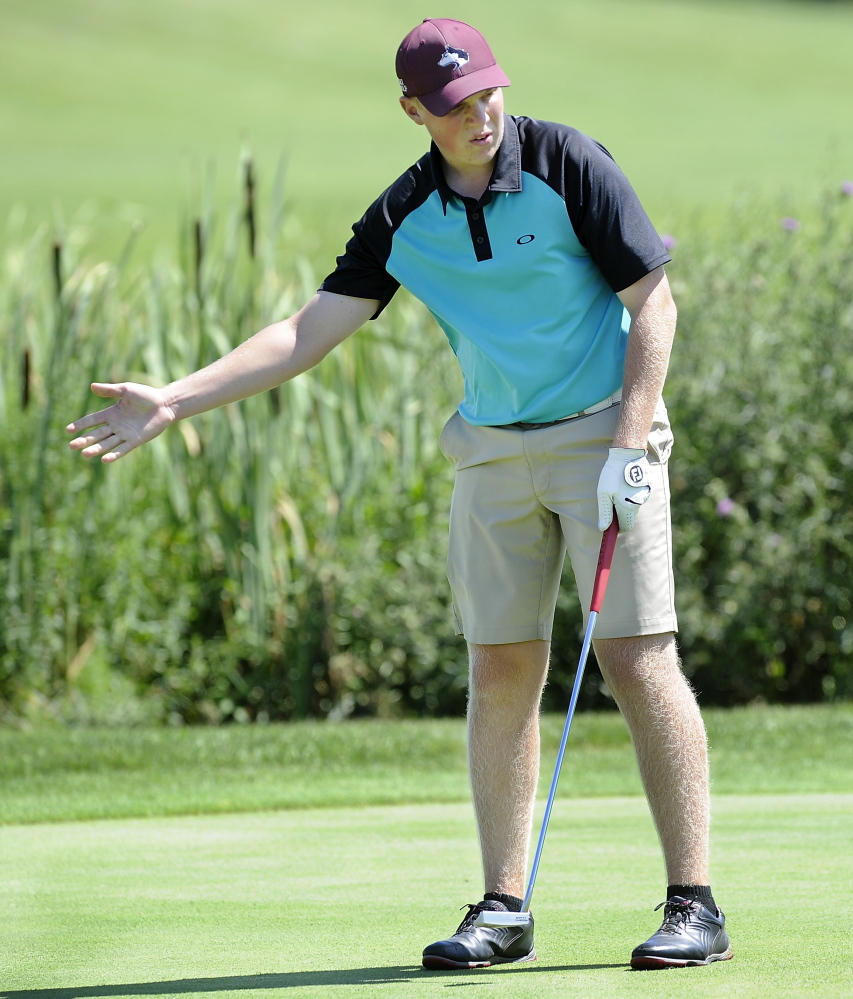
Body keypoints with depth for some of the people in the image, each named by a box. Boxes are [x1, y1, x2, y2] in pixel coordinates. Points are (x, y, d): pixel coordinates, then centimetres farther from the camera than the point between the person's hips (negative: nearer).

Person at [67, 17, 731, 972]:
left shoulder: (569, 165, -12)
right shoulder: (403, 217, 1)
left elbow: (653, 302, -10)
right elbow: (311, 330, 2)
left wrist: (628, 448, -17)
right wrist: (173, 400, -6)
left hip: (603, 434, -5)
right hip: (492, 453, 5)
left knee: (637, 658, -10)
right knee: (501, 669, 3)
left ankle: (694, 905, -8)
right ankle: (503, 909, 7)